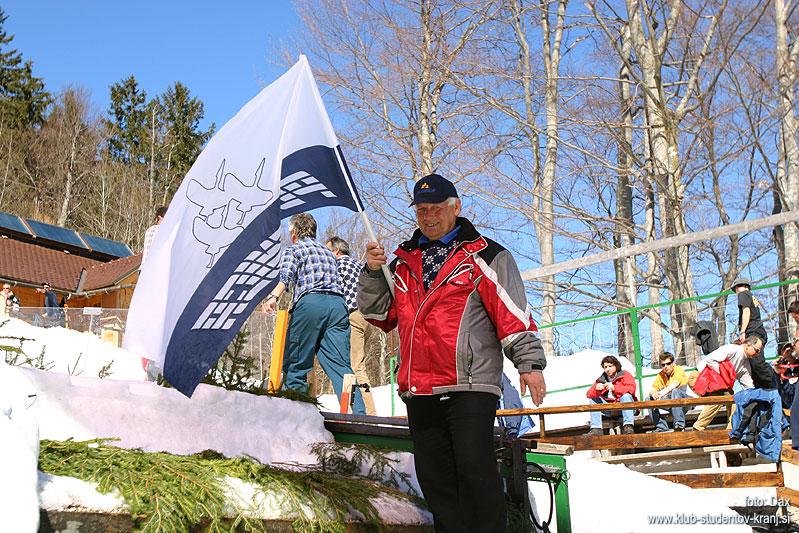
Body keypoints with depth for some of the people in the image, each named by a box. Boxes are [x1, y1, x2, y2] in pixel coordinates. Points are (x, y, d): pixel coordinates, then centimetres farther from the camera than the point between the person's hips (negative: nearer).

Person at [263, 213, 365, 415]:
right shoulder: (327, 252, 31)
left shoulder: (295, 249, 12)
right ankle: (358, 414, -18)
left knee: (296, 364, 3)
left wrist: (274, 296, -22)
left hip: (310, 302, -5)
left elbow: (286, 276, -8)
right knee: (340, 365, -4)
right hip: (338, 303, 5)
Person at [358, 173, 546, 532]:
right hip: (419, 390, 6)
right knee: (434, 477, 9)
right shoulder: (403, 262, 19)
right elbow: (379, 315, 20)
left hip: (470, 385, -6)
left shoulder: (484, 256, 3)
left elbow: (514, 313, -1)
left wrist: (530, 362, -8)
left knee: (475, 471, -11)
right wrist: (373, 273, 5)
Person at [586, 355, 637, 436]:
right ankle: (596, 429, -22)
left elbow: (632, 389, -18)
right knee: (593, 399, -10)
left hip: (626, 406, -4)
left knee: (626, 396, -31)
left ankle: (628, 427, -44)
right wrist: (596, 389, -22)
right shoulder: (602, 379, 13)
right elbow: (589, 394, 2)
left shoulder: (625, 375, 2)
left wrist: (614, 388, -30)